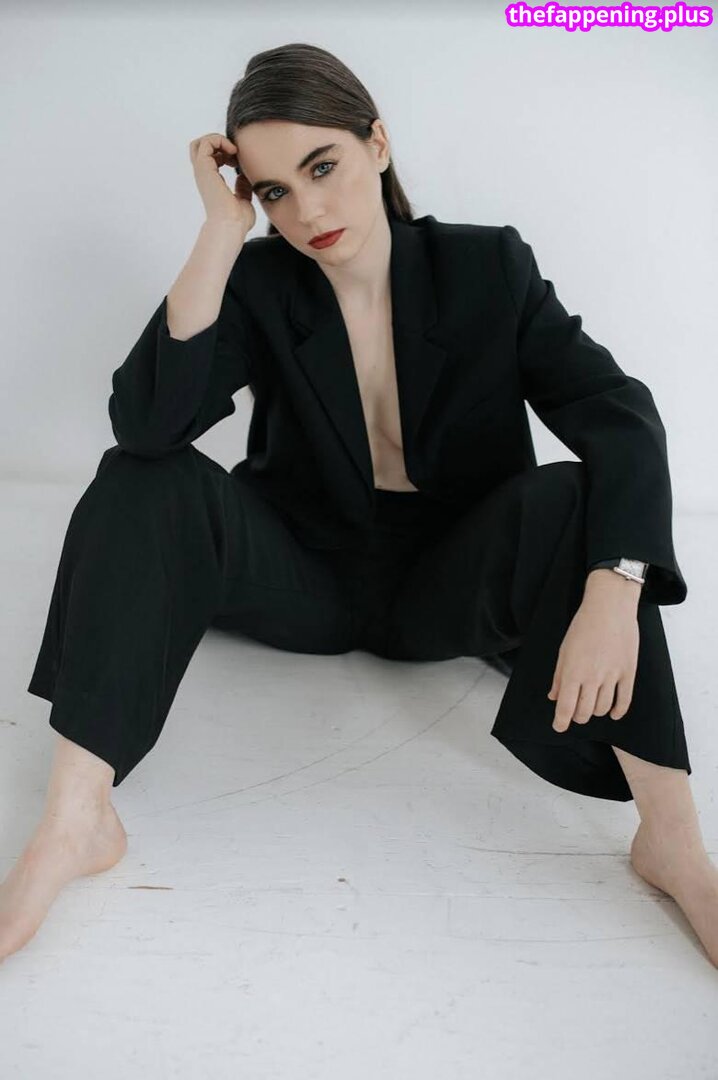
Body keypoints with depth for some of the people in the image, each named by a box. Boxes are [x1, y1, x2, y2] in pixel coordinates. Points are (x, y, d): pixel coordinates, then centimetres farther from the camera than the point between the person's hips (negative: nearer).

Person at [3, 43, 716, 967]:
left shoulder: (488, 267, -8)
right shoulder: (260, 284, -7)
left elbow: (621, 418, -19)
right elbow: (146, 421, -23)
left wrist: (610, 597, -35)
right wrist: (222, 229, -25)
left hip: (444, 584, 0)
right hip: (305, 575, 1)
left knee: (570, 503, -30)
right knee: (147, 483, -24)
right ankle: (75, 821, -28)